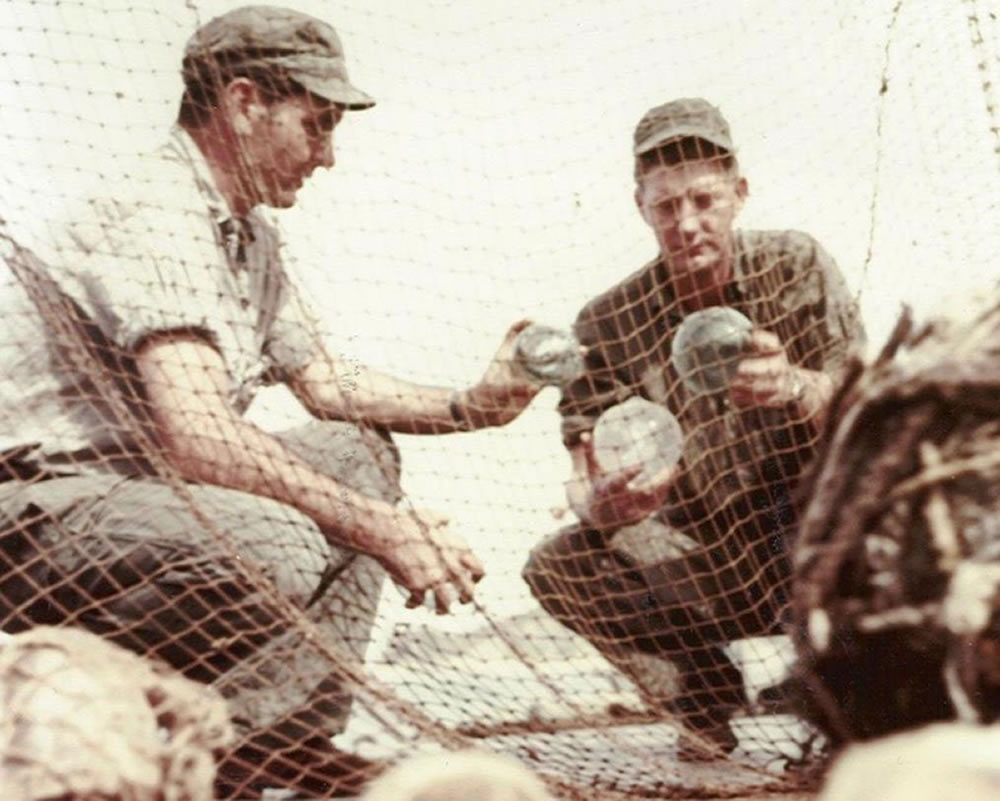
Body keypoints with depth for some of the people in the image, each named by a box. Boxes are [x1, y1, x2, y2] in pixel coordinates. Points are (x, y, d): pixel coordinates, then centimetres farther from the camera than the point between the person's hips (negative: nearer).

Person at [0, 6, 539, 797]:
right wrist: (379, 529, -28)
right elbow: (200, 436, -30)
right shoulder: (158, 215, -19)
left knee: (358, 451, 9)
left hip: (136, 481, 11)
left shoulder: (250, 232, 13)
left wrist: (470, 404, 7)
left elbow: (324, 382, 20)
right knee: (275, 543, -34)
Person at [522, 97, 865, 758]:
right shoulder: (610, 325, -6)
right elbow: (588, 479, -11)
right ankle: (706, 691, 5)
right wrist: (602, 504, -38)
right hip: (710, 563, 2)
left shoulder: (796, 266, -6)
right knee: (558, 566, -23)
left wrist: (797, 389, -41)